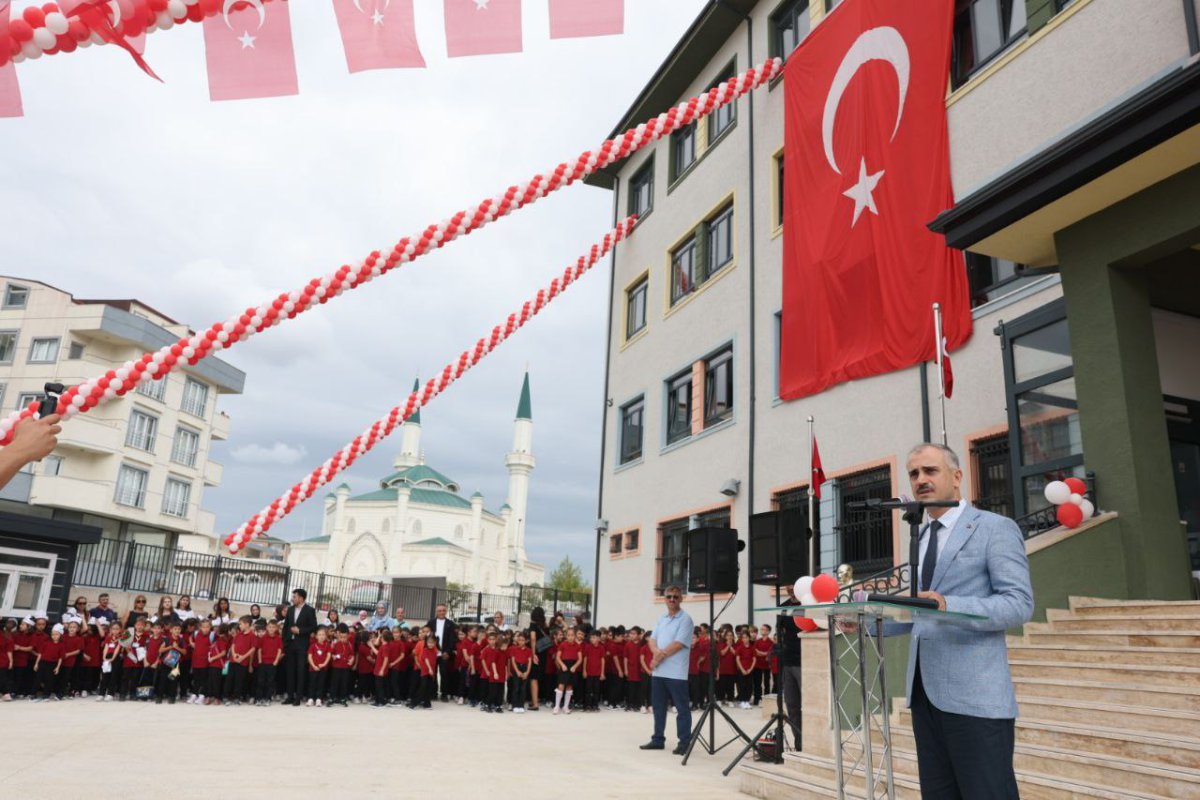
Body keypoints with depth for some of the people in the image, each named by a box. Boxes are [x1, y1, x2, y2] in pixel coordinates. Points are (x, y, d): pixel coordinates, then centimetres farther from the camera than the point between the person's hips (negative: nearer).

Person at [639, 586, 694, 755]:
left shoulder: (685, 620, -8)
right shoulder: (661, 618, 14)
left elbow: (678, 644, -16)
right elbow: (652, 640, 9)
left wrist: (660, 657, -11)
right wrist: (657, 652, -13)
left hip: (676, 672, -7)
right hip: (658, 671, 7)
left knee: (681, 708, 0)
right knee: (658, 707, 13)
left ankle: (684, 742, 6)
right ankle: (658, 739, 23)